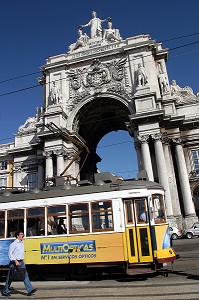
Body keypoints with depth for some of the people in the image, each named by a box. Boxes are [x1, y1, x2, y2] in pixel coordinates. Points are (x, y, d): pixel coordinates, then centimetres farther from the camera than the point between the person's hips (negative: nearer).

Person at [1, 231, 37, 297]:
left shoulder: (22, 243, 11)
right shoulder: (13, 244, -12)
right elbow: (10, 253, -16)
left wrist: (22, 260, 15)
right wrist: (15, 261, -20)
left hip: (21, 262, 6)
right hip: (14, 262, -6)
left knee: (25, 275, -3)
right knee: (10, 278, 6)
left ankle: (30, 290, -6)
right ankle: (5, 291, 23)